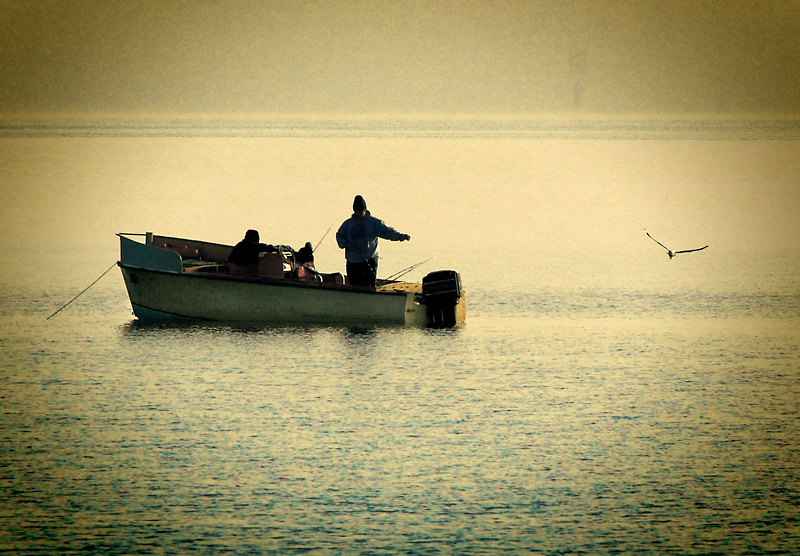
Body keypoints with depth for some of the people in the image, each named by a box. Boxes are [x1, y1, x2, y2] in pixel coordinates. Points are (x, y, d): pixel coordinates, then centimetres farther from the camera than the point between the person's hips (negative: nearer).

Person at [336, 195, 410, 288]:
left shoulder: (374, 223, 1)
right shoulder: (347, 224, 11)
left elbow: (386, 231, -8)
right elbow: (339, 236, 19)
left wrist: (400, 236, -24)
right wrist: (345, 244, -3)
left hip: (369, 262, -3)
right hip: (352, 262, 3)